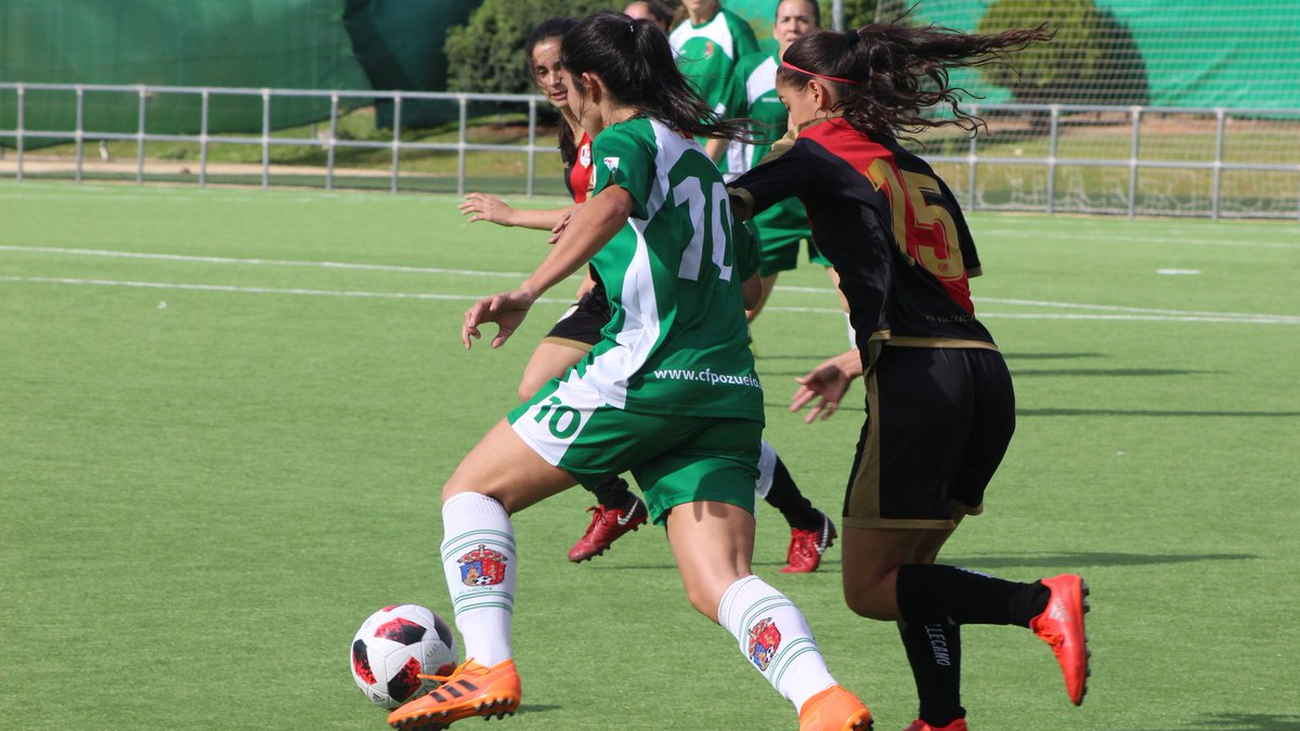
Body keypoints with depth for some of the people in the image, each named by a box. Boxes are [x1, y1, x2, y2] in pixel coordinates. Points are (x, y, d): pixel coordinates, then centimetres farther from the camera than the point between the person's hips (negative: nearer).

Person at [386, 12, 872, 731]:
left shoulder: (626, 139, 0)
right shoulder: (700, 156, 24)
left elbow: (611, 204, -24)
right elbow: (746, 274, 34)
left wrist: (528, 291, -32)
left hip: (642, 375, -7)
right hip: (729, 393, 7)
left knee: (473, 490, 9)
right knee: (719, 583, -4)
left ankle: (487, 667, -6)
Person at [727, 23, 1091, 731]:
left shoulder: (815, 152, 6)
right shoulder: (918, 172, 25)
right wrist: (855, 363, 36)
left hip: (917, 380, -7)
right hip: (986, 374, 7)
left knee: (870, 587, -2)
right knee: (908, 568, 20)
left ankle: (1040, 602, -20)